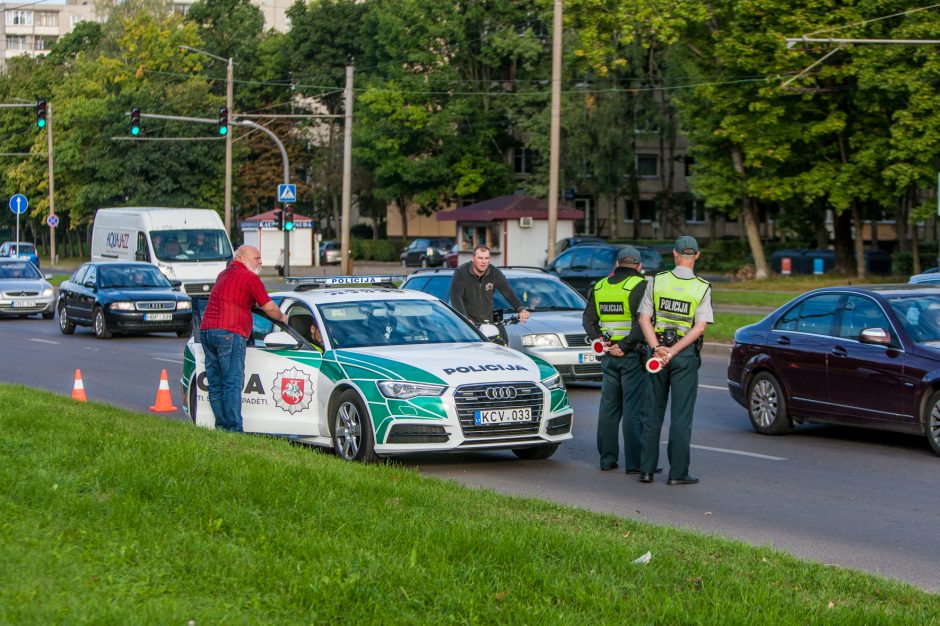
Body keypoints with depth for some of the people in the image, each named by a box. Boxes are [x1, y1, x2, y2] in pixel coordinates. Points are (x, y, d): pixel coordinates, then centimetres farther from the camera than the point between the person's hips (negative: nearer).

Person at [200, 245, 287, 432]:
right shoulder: (249, 278, -2)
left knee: (215, 384, 9)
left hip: (206, 330, 8)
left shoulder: (223, 275, 23)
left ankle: (221, 425, 10)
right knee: (233, 383, -10)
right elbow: (269, 307, 0)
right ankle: (234, 429, -13)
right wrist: (281, 317, 18)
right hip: (229, 332, -8)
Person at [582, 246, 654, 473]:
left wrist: (599, 339, 0)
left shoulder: (599, 287, 11)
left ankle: (607, 458, 15)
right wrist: (625, 346, -15)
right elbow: (643, 323, -19)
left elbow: (588, 319, 10)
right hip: (632, 355, -6)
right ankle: (635, 462, -5)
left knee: (608, 406, 12)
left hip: (608, 355, 6)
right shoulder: (639, 286, -9)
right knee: (634, 408, -3)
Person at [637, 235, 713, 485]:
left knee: (653, 411, 10)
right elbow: (700, 327, -13)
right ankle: (678, 472, 0)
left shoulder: (657, 281, 0)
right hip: (686, 354, -2)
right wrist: (674, 351, -14)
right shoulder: (702, 288, -5)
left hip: (658, 349, 2)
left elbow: (644, 319, -6)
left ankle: (646, 469, 10)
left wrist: (657, 348, -12)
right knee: (681, 415, 1)